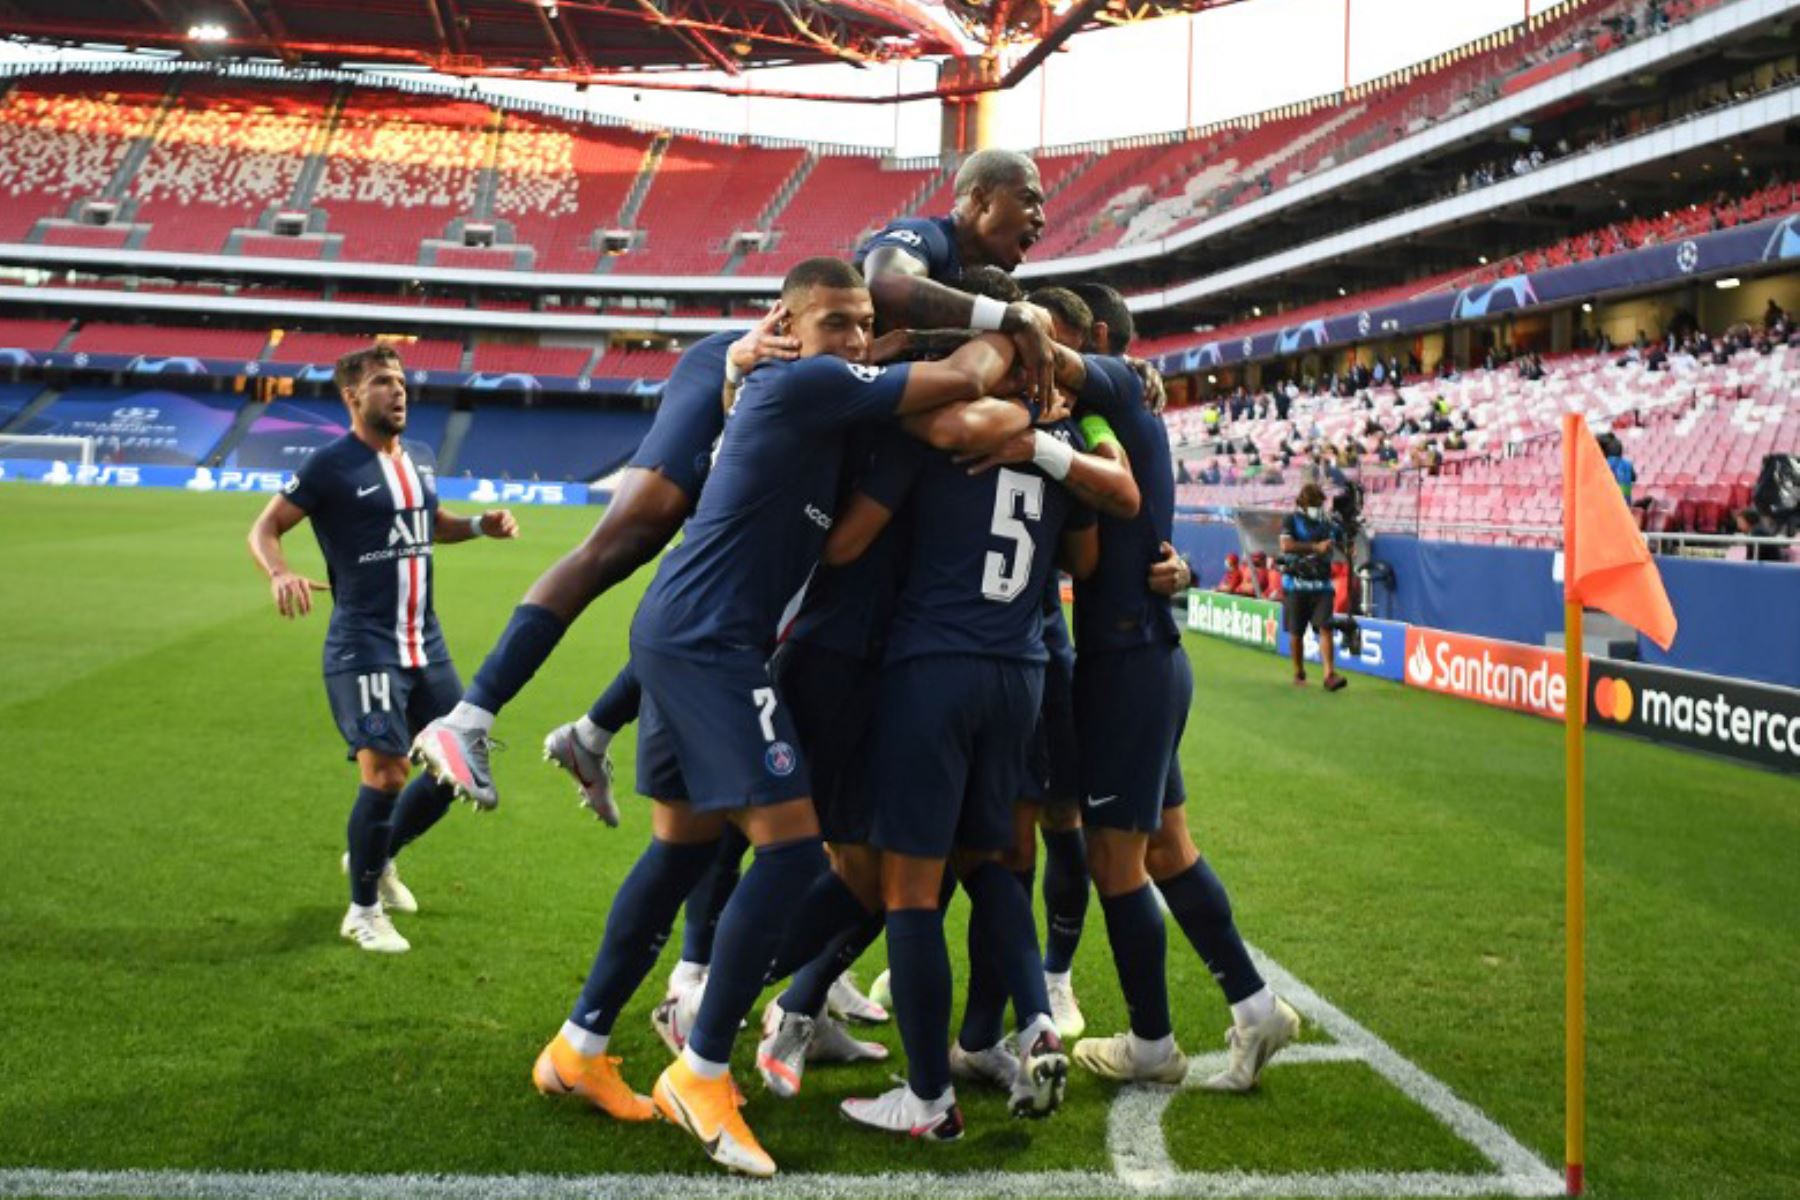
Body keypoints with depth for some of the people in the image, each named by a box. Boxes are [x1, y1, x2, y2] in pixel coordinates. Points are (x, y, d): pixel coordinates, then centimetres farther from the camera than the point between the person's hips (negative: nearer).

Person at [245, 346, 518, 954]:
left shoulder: (420, 459, 11)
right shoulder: (332, 465, -9)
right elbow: (264, 529, -6)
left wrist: (480, 525, 9)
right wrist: (280, 574, -27)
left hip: (425, 643, 7)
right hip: (363, 646, -7)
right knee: (385, 773, -13)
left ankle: (378, 857, 34)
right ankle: (363, 911, 7)